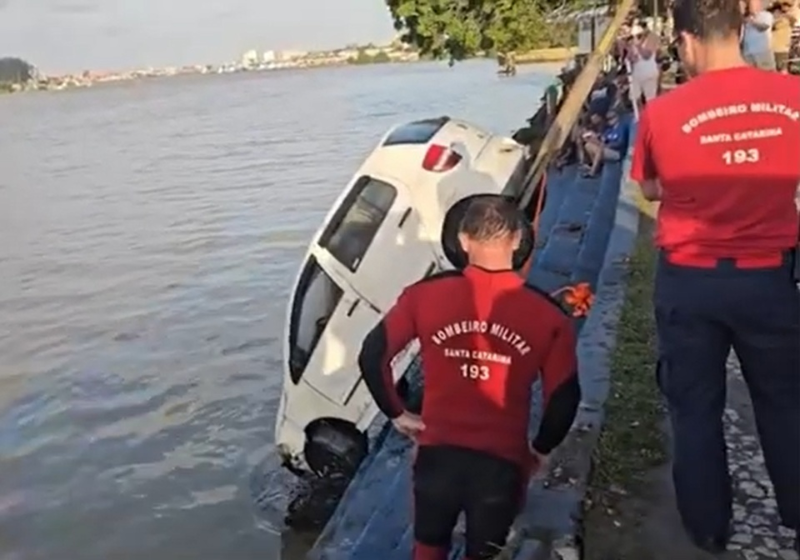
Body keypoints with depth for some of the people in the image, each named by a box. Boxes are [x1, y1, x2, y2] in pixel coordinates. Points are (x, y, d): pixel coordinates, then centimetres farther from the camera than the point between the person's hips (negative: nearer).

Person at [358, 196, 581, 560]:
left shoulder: (426, 295, -7)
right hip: (502, 460, 0)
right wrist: (541, 449, 9)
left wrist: (397, 414, 8)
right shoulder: (546, 314, -9)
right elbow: (565, 398, -8)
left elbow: (372, 356, -6)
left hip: (438, 452, 1)